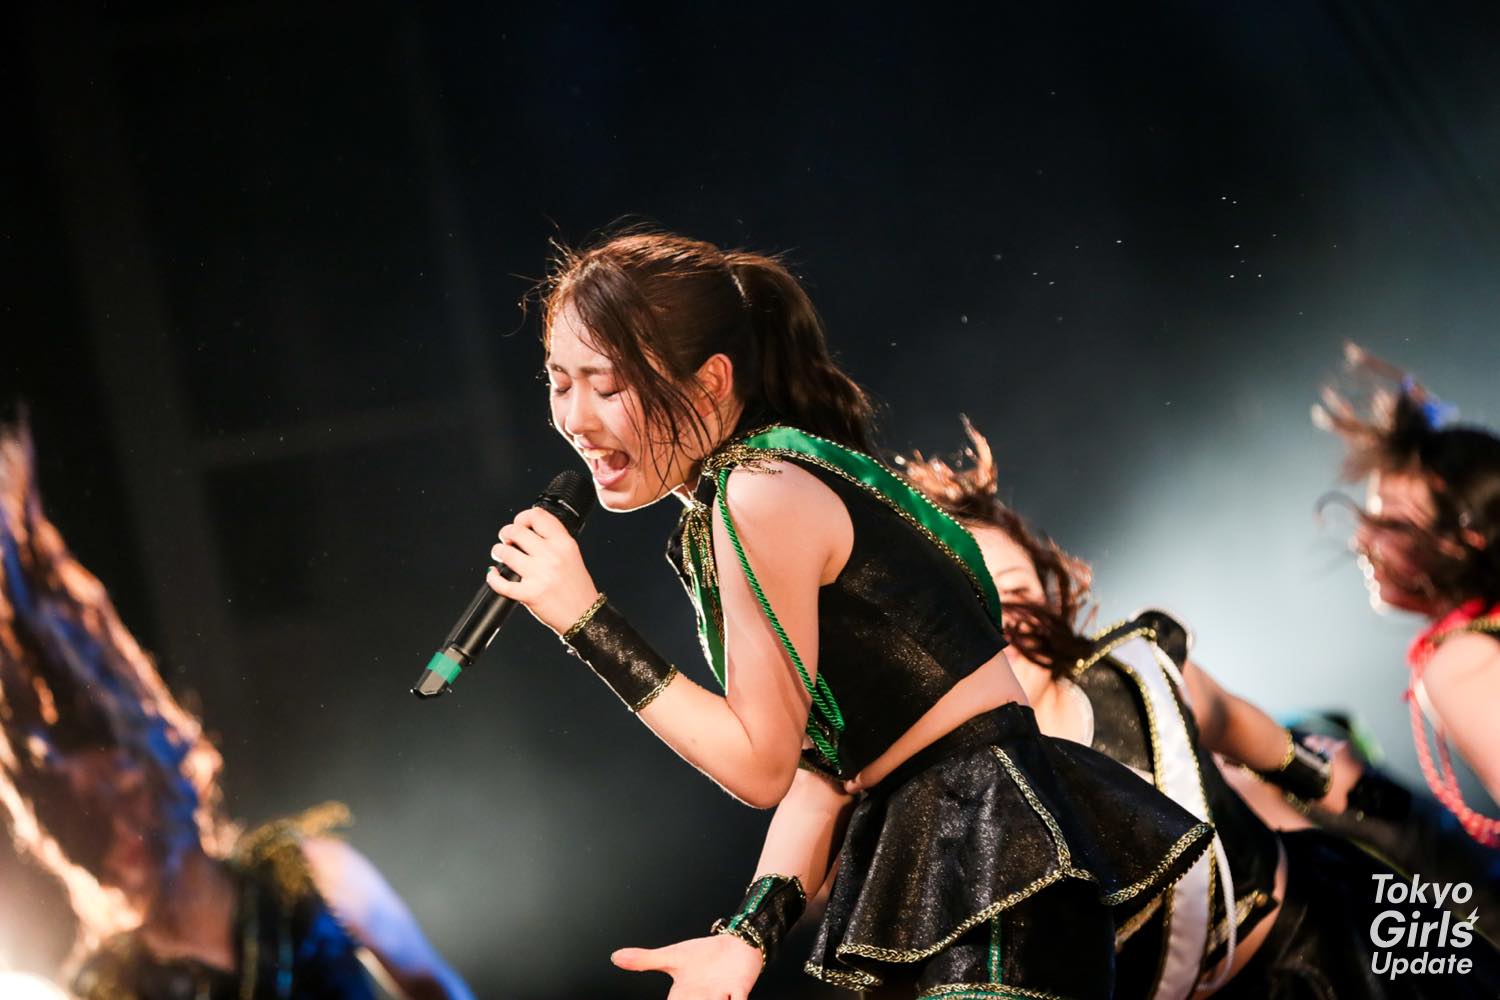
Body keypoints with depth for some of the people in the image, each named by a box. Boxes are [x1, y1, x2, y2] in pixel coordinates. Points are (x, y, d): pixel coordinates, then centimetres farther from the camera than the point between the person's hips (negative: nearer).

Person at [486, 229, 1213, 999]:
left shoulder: (762, 498, -17)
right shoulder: (719, 500, 12)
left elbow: (762, 767, -13)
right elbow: (822, 757, 8)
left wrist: (589, 624, -10)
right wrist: (750, 933, -2)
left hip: (998, 860, -10)